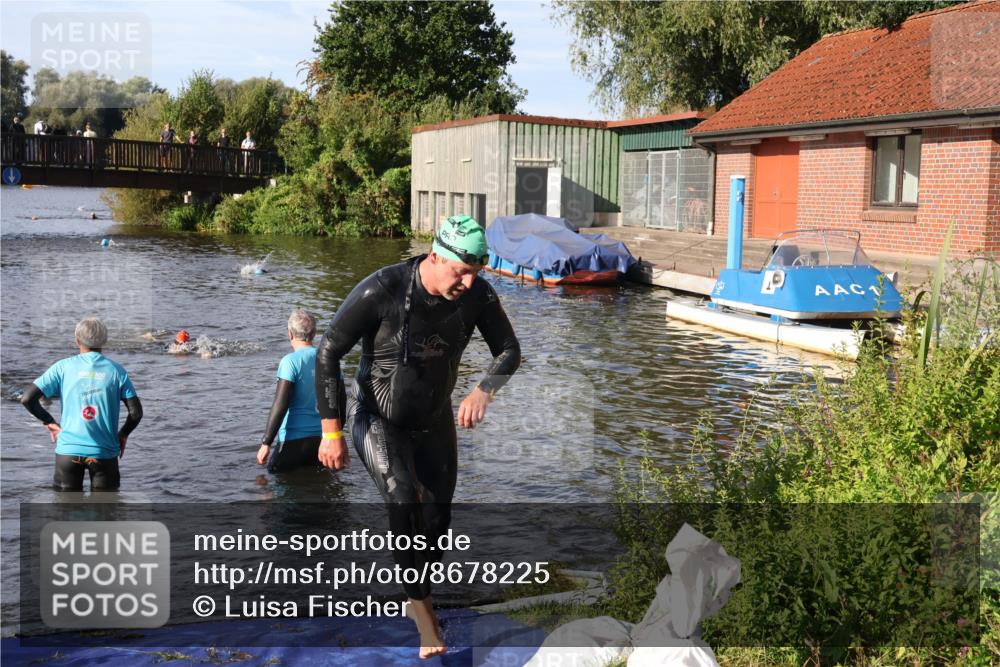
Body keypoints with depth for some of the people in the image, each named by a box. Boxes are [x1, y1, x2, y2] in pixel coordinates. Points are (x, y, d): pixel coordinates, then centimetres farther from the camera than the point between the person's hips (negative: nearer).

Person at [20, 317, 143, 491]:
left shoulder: (63, 367, -2)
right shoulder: (116, 370, -2)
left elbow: (27, 399, -6)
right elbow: (136, 413, -5)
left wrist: (49, 421, 7)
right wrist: (123, 435, 12)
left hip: (68, 450, 1)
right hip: (104, 452, -1)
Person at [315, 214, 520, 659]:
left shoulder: (478, 295, -18)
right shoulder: (380, 291, -29)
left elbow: (509, 351, -3)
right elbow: (328, 353, -20)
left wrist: (484, 391, -25)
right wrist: (331, 431, -20)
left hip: (434, 421, 4)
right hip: (377, 420, -4)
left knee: (436, 520, 9)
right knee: (403, 501, -26)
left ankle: (417, 597, 36)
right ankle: (421, 605, -7)